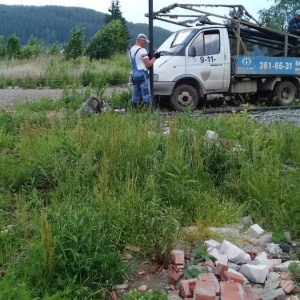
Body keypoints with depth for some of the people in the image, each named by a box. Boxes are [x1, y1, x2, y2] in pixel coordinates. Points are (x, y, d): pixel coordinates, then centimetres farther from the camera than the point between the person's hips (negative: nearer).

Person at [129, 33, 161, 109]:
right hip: (142, 74, -8)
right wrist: (154, 57, -3)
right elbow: (148, 64, -15)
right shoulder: (142, 50, -14)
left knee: (135, 94, 12)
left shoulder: (131, 50, 14)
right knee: (146, 94, -4)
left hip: (134, 74, 8)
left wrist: (147, 56, 16)